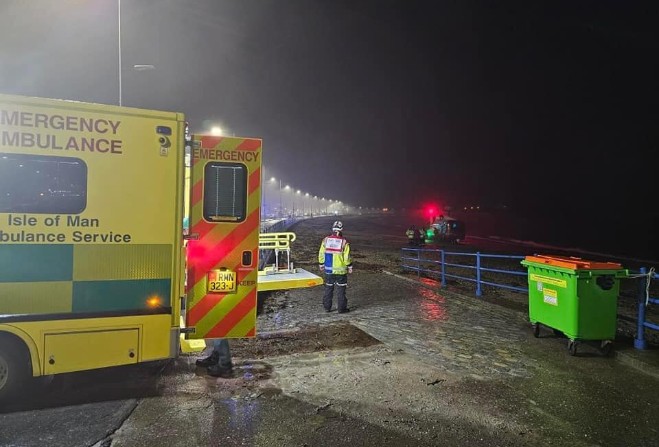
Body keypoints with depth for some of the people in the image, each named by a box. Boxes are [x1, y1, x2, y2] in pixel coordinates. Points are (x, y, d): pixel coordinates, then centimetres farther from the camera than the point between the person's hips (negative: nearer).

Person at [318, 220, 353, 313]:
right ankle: (341, 308, 10)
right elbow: (347, 257, -11)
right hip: (340, 270, -3)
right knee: (341, 289, 6)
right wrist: (349, 267, 3)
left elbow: (321, 254, 2)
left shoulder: (326, 240, -3)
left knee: (328, 288, 15)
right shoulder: (344, 242, -13)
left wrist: (321, 264, 15)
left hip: (328, 270, 3)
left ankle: (327, 307, 21)